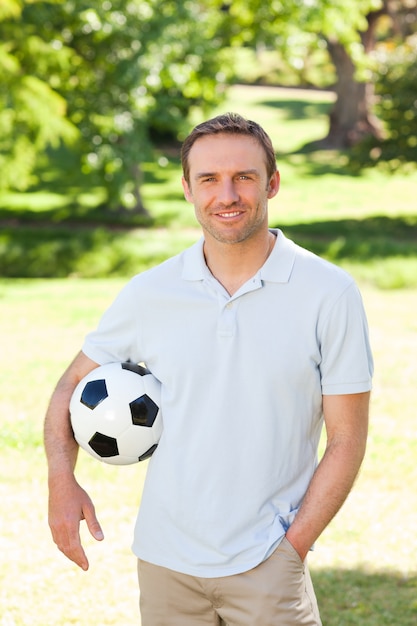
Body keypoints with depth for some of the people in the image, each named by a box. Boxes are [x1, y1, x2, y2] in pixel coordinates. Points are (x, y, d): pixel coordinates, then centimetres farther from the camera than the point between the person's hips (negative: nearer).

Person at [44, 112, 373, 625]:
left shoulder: (330, 294, -5)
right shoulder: (149, 293, 1)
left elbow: (346, 438, -3)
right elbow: (73, 384, 13)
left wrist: (293, 548, -9)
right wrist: (62, 480, -4)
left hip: (266, 565, -2)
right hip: (164, 561, 2)